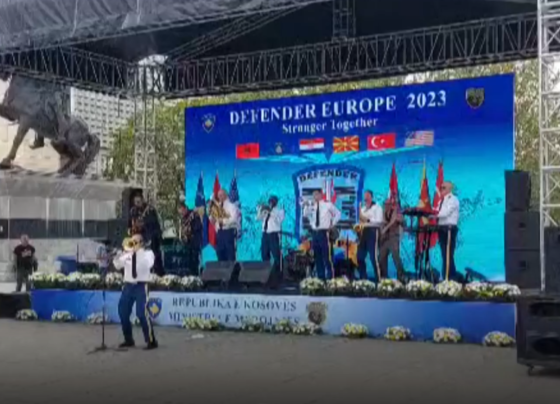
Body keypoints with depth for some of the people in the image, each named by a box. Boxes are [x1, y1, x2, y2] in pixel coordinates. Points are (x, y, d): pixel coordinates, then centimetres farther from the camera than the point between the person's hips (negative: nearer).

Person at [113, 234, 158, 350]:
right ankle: (128, 340, 21)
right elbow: (117, 266, 7)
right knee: (123, 313, 5)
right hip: (128, 286, 6)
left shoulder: (148, 253, 1)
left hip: (141, 286, -6)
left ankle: (151, 341, -5)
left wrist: (138, 251, -18)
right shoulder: (127, 254, 14)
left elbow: (147, 264, -19)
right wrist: (121, 253, -6)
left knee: (142, 313, -15)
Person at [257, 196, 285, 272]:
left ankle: (276, 270, -5)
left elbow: (279, 220, -13)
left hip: (274, 234, -6)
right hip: (265, 234, 6)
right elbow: (258, 218, 12)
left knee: (276, 254, -9)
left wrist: (271, 212, -17)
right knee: (264, 254, 6)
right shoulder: (265, 211, 21)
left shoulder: (280, 211, 5)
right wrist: (260, 210, -1)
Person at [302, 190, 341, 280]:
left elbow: (338, 213, 5)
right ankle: (320, 277, 16)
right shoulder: (312, 205, 8)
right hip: (314, 232, 5)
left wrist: (333, 224, 2)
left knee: (327, 256, -7)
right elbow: (306, 215, 16)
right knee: (317, 256, 8)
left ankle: (330, 277, -3)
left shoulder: (327, 204, -2)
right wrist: (306, 206, 0)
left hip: (324, 232, -5)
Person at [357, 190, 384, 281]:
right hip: (363, 232, 8)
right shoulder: (363, 208, 22)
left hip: (372, 232, -8)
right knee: (360, 257, 5)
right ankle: (363, 278, 13)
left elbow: (379, 222, -13)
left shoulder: (377, 208, -1)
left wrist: (368, 220, -20)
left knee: (374, 257, -11)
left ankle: (378, 279, -8)